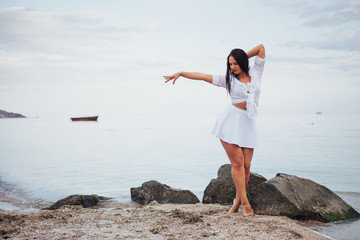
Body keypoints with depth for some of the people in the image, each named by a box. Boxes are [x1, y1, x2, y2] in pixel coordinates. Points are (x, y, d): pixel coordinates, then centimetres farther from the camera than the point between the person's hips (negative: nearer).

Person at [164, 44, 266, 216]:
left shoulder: (255, 73, 11)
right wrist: (180, 73, 2)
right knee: (237, 163, -8)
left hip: (248, 124, 2)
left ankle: (238, 200, 11)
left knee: (246, 165, -2)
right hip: (231, 122, -2)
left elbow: (261, 47, 14)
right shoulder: (228, 79, 8)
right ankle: (244, 202, -4)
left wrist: (244, 57, 15)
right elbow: (203, 76, 5)